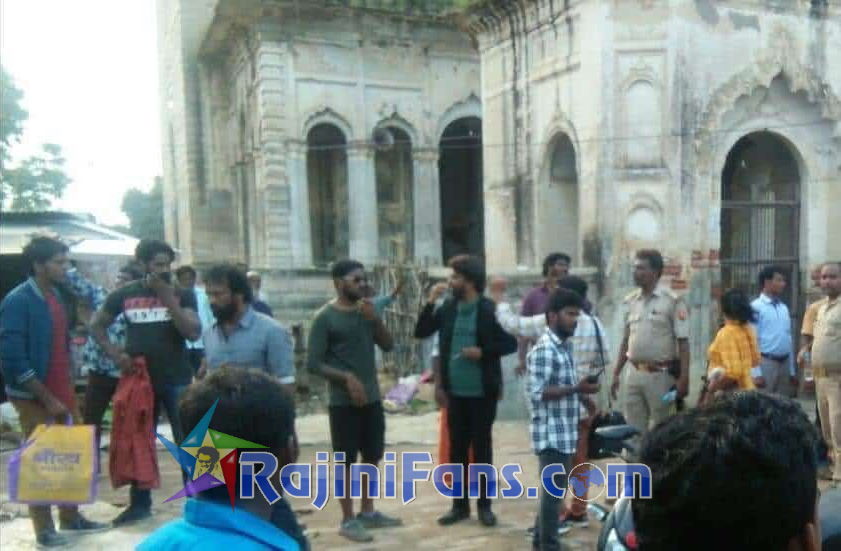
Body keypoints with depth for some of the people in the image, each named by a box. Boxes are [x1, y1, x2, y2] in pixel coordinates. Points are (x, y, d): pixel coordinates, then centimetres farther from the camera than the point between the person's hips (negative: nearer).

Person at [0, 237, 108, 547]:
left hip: (62, 393, 7)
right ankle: (44, 529, 17)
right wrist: (46, 398, -18)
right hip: (34, 398, -7)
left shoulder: (57, 296, 8)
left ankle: (70, 517, 28)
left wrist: (69, 392, 12)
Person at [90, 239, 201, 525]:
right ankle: (139, 503, 25)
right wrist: (114, 352, -4)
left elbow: (193, 332, -15)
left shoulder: (182, 295, -3)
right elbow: (97, 325, 13)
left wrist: (169, 299, -21)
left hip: (177, 380, -2)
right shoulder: (124, 295, 2)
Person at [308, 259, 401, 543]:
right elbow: (314, 363, -12)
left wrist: (375, 319, -11)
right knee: (346, 460, 1)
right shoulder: (325, 317, -11)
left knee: (372, 456, 14)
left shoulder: (367, 310, 8)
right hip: (343, 401, -7)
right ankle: (348, 520, 12)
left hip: (372, 398, 7)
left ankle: (368, 512, 28)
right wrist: (346, 377, -21)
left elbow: (388, 346, 3)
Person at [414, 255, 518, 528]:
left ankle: (484, 505, 19)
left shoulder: (490, 309, -9)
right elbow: (421, 332, 5)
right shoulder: (448, 307, 4)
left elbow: (511, 343, -5)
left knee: (482, 447, 7)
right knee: (457, 448, 10)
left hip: (482, 391, -4)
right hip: (455, 391, 4)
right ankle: (460, 504, 22)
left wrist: (483, 352, -18)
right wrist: (430, 302, -6)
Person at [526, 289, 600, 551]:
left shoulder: (566, 345, 12)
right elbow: (537, 393, -24)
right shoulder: (543, 350, -17)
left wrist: (582, 395, 11)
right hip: (551, 433, -9)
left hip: (566, 432, 9)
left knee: (555, 488, 17)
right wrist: (576, 389, -27)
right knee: (553, 490, -2)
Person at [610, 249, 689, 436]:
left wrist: (684, 378, -15)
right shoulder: (630, 301, 9)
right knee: (633, 430, 10)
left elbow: (683, 342, -9)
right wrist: (616, 373, 12)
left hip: (660, 375, -5)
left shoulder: (672, 301, -8)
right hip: (634, 374, 5)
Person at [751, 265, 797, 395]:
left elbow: (788, 339, 16)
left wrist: (792, 370, 15)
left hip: (784, 363, 7)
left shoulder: (784, 308, 13)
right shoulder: (756, 307, -10)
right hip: (765, 362, -7)